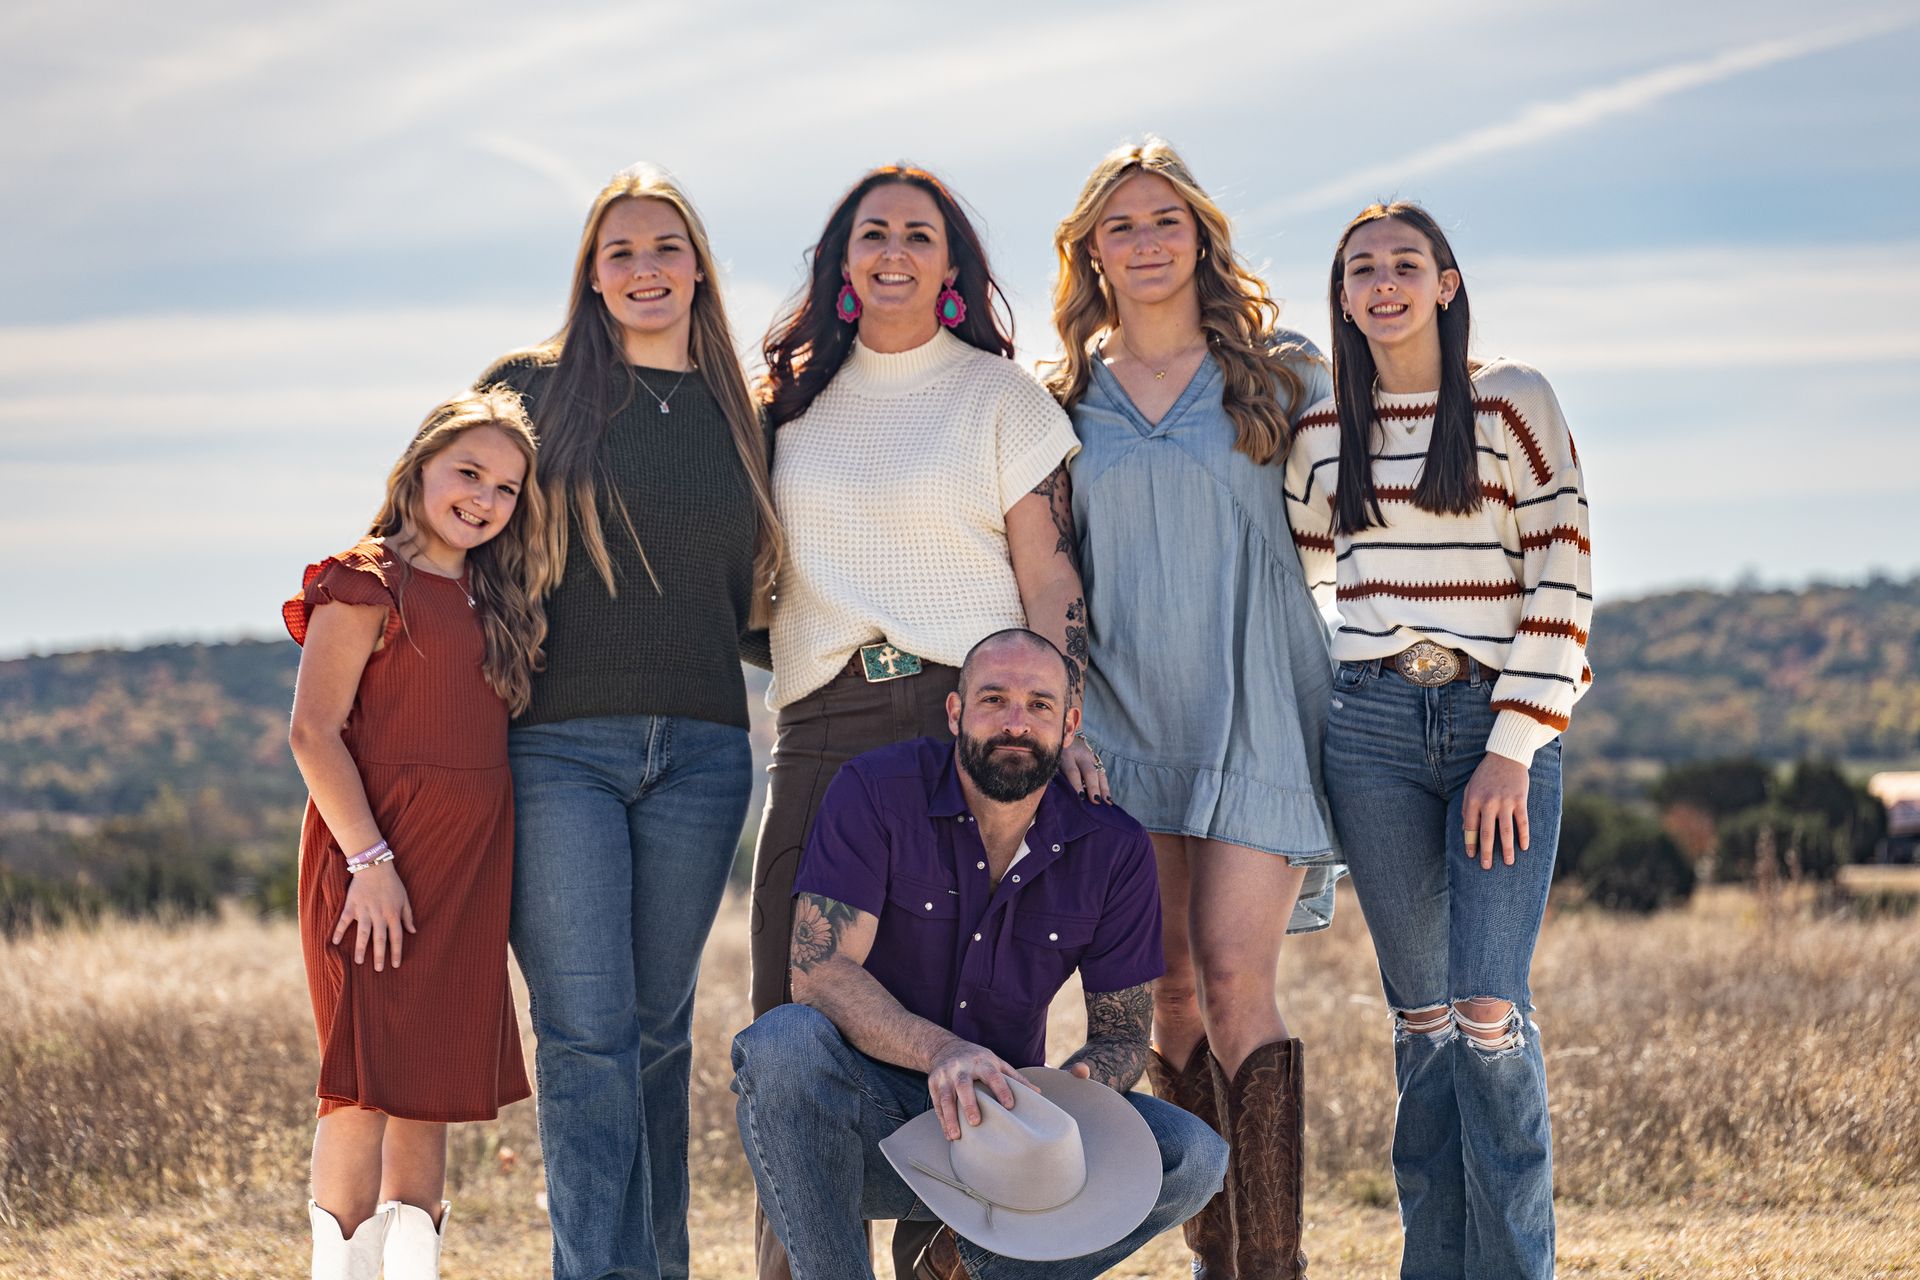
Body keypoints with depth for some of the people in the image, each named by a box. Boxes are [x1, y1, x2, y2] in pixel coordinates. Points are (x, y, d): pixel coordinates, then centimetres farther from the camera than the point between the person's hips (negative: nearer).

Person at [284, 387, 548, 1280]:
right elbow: (313, 732, -12)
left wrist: (496, 879, 10)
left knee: (433, 1087, 8)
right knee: (368, 1077, -7)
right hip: (375, 858, -7)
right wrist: (369, 858, -18)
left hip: (468, 872, 7)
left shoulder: (490, 602, 16)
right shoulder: (368, 583, -6)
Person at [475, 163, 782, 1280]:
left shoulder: (742, 413, 13)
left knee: (658, 1025, 8)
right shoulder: (533, 388, 4)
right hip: (559, 746, -3)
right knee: (587, 1030, -10)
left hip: (701, 753, 3)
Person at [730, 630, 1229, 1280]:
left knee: (1193, 1159, -20)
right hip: (868, 1119, -3)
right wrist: (942, 1052, -38)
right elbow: (818, 969, -21)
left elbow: (1122, 1035, 1)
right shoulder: (875, 792, -11)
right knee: (785, 1040, -35)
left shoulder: (1115, 850, -2)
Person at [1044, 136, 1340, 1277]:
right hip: (1125, 717, 3)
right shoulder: (1067, 400, 12)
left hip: (1255, 712, -3)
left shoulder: (1285, 375, 6)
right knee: (1171, 992, 3)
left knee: (1235, 978, -14)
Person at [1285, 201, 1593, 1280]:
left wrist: (1515, 746, -11)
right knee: (1420, 1012, 6)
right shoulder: (1320, 432, 10)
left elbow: (1563, 581, -5)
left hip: (1502, 725, -3)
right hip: (1374, 726, 3)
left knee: (1489, 1009, -10)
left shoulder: (1515, 403, 0)